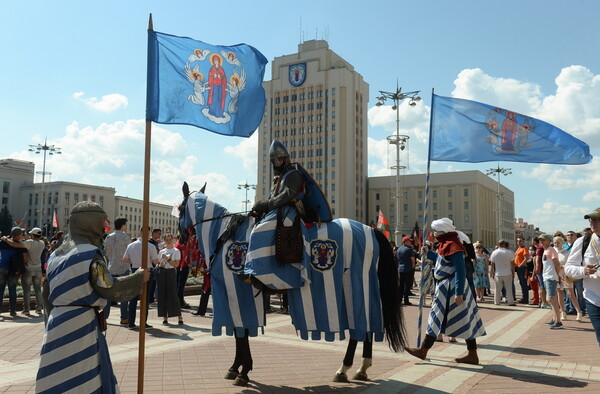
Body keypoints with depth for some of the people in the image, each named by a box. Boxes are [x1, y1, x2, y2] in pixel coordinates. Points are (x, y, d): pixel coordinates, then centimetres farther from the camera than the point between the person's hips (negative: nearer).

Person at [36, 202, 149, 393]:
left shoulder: (57, 255, 12)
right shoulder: (91, 253, -14)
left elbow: (47, 294, 18)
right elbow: (110, 289, -17)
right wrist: (138, 277, -3)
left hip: (58, 324, 9)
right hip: (81, 327, -9)